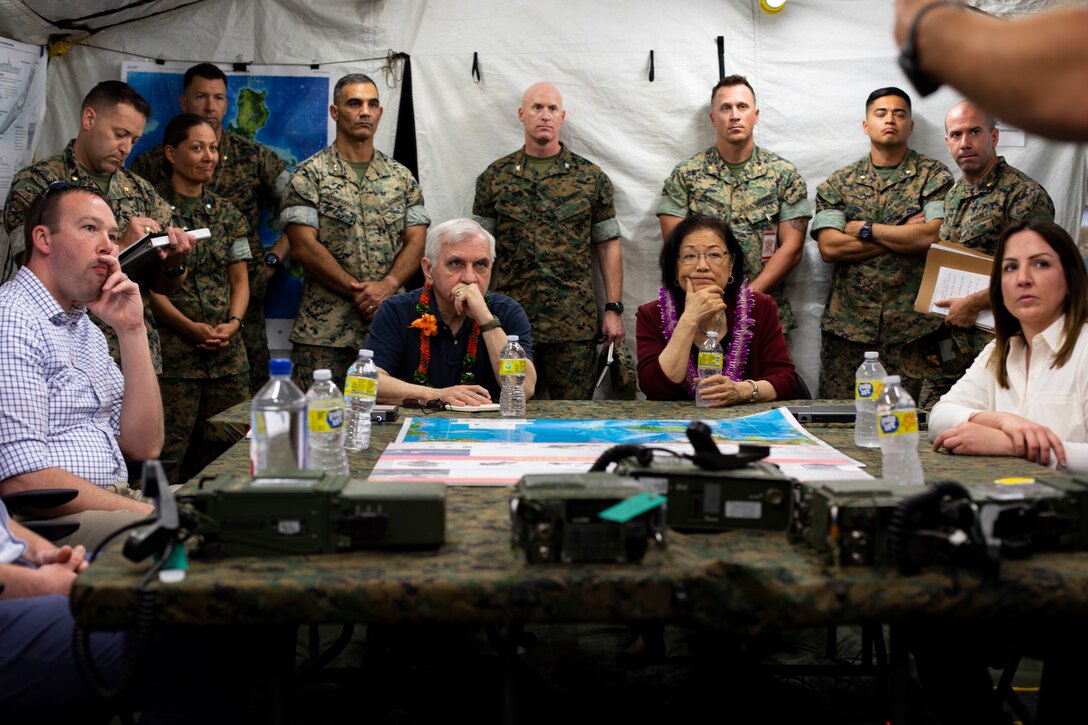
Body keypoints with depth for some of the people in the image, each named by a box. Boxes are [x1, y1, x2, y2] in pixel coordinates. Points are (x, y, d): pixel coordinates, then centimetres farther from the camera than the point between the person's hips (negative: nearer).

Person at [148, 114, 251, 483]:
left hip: (228, 353, 5)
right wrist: (188, 326, -16)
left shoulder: (226, 213, 14)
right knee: (167, 456, -6)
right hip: (172, 353, -5)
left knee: (224, 453, 6)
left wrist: (233, 322, -4)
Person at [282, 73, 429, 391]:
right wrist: (357, 291, -13)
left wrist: (388, 285, -12)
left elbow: (416, 241, 7)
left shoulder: (401, 177, 14)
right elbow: (303, 246, -7)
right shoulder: (309, 175, 2)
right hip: (324, 331, -3)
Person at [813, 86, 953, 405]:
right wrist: (905, 234, -6)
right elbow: (829, 247, -4)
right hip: (848, 326, 2)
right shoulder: (838, 183, 11)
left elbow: (932, 236, -11)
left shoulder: (933, 176, 5)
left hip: (912, 329, -2)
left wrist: (864, 229, -5)